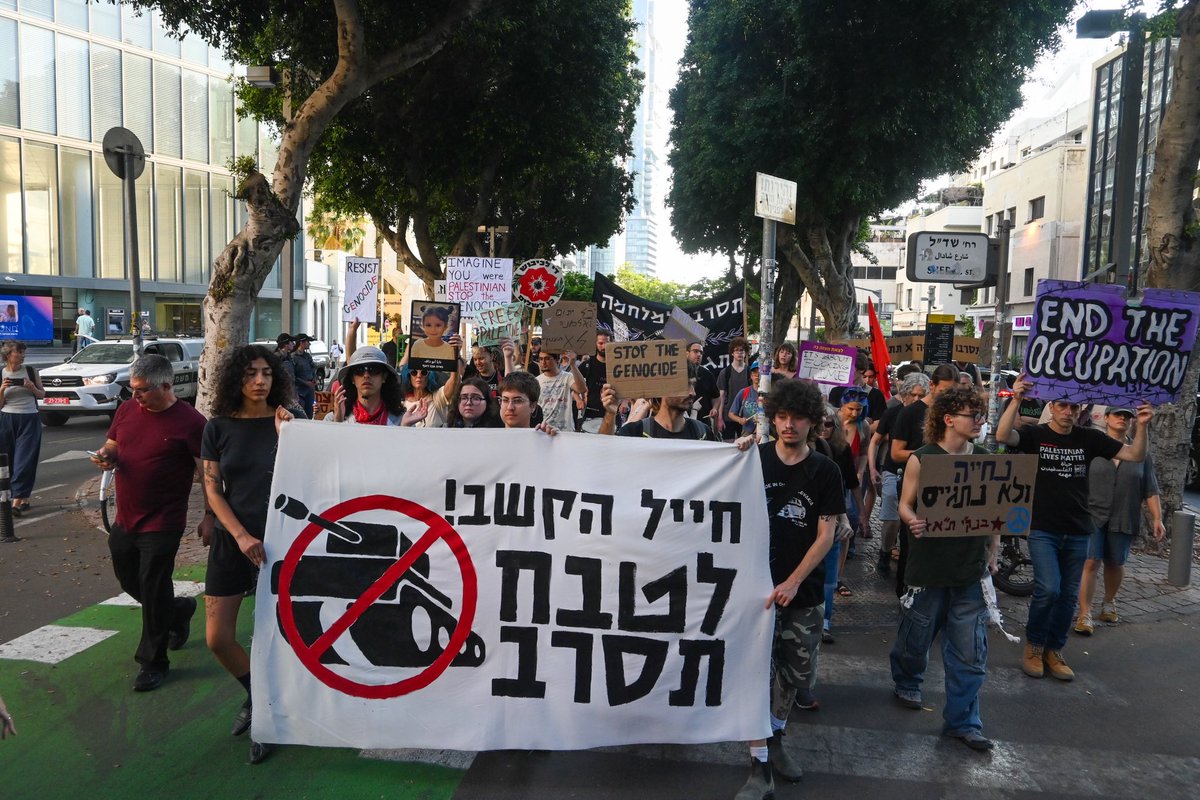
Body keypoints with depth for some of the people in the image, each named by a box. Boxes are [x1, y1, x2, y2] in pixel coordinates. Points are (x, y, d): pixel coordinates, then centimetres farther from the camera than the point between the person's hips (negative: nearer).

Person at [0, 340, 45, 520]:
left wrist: (32, 387, -10)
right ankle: (24, 499, 18)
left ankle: (16, 502, -9)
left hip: (30, 420, -1)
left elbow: (42, 395, 10)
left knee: (24, 461, -7)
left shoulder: (30, 371, 2)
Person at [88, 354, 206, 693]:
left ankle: (153, 662, 18)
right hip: (125, 520, 7)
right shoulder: (126, 411, 5)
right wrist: (105, 456, -6)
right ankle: (179, 610, 44)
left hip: (162, 525, -7)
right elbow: (112, 446, 18)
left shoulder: (189, 421, -14)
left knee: (153, 591, 1)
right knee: (129, 581, 18)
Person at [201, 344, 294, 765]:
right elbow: (212, 489, -1)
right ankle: (256, 696, 31)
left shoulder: (287, 421, -3)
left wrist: (284, 432, -20)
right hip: (231, 539, 2)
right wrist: (241, 535, -13)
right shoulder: (219, 427, 1)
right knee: (217, 638, 4)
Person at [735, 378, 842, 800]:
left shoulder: (825, 471, -1)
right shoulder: (755, 458, -3)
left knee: (796, 671, 14)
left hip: (804, 590, 2)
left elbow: (826, 535, -4)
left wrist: (793, 582, -12)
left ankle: (775, 738, 38)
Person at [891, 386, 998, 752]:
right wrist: (913, 523, -24)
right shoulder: (922, 458, -6)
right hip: (929, 565, -3)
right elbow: (905, 504, -3)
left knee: (970, 651, 3)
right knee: (917, 633, 12)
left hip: (971, 568, 3)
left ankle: (962, 720, 16)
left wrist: (992, 554, 7)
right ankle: (907, 683, 40)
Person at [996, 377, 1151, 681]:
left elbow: (1135, 455, 1)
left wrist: (1141, 426, -16)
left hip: (1077, 531, 4)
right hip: (1043, 529, -4)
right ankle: (1033, 647, 9)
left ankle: (1054, 651, 28)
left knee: (1068, 595, 11)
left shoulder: (1089, 438, 3)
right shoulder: (1036, 434, -6)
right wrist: (1016, 400, -37)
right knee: (1048, 589, -14)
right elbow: (1002, 435, -26)